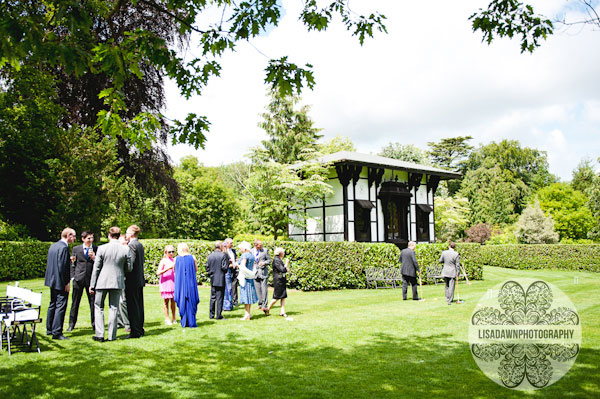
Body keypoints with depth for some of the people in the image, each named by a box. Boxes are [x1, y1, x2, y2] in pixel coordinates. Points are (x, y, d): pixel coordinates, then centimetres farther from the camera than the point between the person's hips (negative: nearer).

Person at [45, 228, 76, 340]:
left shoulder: (52, 246, 11)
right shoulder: (64, 247, -18)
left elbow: (51, 263, 17)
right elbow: (62, 267, -22)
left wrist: (69, 260, 15)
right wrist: (66, 283, -16)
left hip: (52, 280, 10)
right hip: (60, 282, -10)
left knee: (52, 305, 19)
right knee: (60, 306, -6)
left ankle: (49, 329, 29)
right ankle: (57, 333, -4)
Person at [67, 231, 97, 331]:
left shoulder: (96, 249, 4)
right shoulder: (76, 249, 7)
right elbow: (72, 264, 10)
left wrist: (94, 258, -14)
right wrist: (72, 277, 2)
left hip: (91, 279, 0)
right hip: (79, 279, 1)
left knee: (93, 301, 3)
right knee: (75, 302, 5)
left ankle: (94, 323, 13)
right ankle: (72, 323, 17)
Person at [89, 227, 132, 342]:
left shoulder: (101, 248, -7)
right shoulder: (125, 250, -4)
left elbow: (96, 268, -4)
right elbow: (129, 268, 0)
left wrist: (92, 285, 3)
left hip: (102, 282, -1)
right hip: (118, 282, 1)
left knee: (98, 307, 12)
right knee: (114, 308, 9)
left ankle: (99, 335, 7)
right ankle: (112, 335, 10)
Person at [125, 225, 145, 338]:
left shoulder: (131, 245, -13)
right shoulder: (140, 245, 14)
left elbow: (130, 263, -20)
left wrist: (124, 275, -11)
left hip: (132, 281, -9)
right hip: (140, 279, 9)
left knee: (133, 307, -5)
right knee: (139, 306, 14)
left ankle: (135, 332, -2)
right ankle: (140, 329, 21)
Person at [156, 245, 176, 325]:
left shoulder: (174, 260, 11)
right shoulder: (163, 261, -3)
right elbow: (158, 273, -13)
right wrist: (168, 268, -21)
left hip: (173, 283, 4)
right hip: (165, 283, -4)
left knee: (173, 300, 5)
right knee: (166, 300, 0)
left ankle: (173, 318, 15)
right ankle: (167, 318, 7)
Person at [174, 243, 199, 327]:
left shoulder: (176, 259, -2)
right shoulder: (192, 257, -3)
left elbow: (175, 271, 8)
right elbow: (196, 270, 6)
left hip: (180, 283, 0)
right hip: (191, 283, 0)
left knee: (182, 302, 8)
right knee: (191, 302, 6)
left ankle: (184, 323, 10)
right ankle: (191, 322, 5)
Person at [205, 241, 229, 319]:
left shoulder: (210, 256, 5)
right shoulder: (223, 255, -11)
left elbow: (207, 268, 7)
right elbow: (224, 267, -15)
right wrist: (228, 262, 2)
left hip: (212, 280, 5)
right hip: (220, 279, -5)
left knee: (212, 297, 13)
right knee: (219, 298, 0)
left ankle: (211, 314, 17)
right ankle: (218, 315, 3)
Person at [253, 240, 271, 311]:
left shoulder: (265, 251, 2)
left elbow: (269, 260, 6)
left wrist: (264, 263, -14)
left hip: (263, 271, -2)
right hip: (255, 272, 2)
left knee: (264, 288, -8)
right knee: (258, 289, 5)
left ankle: (264, 305, -5)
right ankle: (260, 304, 15)